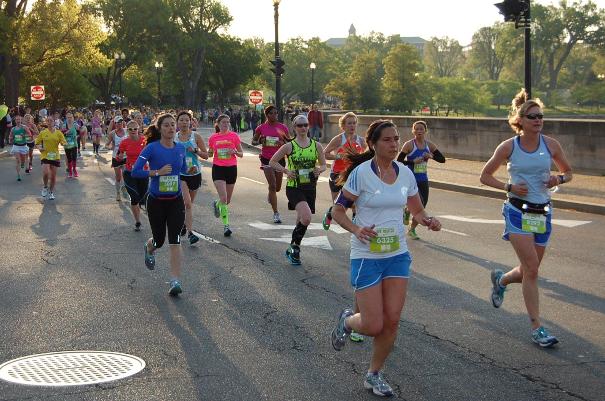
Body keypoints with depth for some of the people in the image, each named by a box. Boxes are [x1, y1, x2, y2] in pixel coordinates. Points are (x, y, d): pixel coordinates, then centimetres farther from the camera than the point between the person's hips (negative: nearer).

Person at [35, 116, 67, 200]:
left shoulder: (58, 133, 2)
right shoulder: (43, 133, 3)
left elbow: (64, 143, 2)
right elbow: (38, 142, 10)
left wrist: (63, 143, -21)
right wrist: (40, 148, -10)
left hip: (55, 156, 1)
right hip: (45, 156, -1)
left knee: (53, 175, 5)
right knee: (45, 172, -20)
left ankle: (51, 192, 24)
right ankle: (45, 187, 8)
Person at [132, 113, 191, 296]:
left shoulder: (180, 148, 3)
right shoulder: (152, 148, -11)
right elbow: (135, 171, -17)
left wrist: (191, 171, 1)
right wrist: (157, 172, -24)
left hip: (176, 201, 2)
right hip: (156, 201, -2)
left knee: (175, 241, -9)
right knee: (159, 240, 11)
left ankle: (175, 281, -7)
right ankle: (149, 249, 49)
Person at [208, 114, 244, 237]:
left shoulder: (234, 136, 1)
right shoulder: (213, 138, 3)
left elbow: (241, 154, 5)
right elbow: (209, 154, 15)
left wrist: (235, 152, -16)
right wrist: (209, 153, -8)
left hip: (231, 168, 1)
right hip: (218, 168, -1)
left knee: (227, 200, 12)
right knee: (223, 197, -17)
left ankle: (217, 204, 47)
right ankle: (226, 225, -12)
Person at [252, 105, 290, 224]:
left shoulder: (283, 128, 0)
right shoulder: (261, 128, -2)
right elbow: (253, 141, 9)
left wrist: (284, 143, -16)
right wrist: (260, 141, -13)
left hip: (279, 159, 3)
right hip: (267, 159, -2)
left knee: (277, 187, 13)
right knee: (272, 186, -12)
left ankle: (270, 195, 51)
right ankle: (276, 213, -8)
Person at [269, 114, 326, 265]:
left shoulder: (316, 145, 4)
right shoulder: (289, 146, -4)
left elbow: (323, 165, 13)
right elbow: (272, 162, 4)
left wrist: (319, 170, -9)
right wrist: (286, 171, -10)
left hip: (310, 187, 4)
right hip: (294, 187, -4)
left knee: (302, 221, 11)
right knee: (306, 218, -23)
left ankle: (292, 250, 30)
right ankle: (295, 246, -2)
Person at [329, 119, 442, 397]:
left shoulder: (405, 174, 3)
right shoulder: (361, 173, -13)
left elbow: (417, 211, 14)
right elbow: (337, 211, -7)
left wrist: (427, 221, -8)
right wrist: (357, 230, -25)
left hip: (397, 254, 5)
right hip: (366, 256, -4)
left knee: (392, 321, 2)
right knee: (373, 326, -5)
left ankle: (374, 374, 22)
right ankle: (347, 321, 30)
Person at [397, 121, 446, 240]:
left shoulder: (429, 145, 4)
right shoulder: (409, 145, -8)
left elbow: (442, 159, 4)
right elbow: (399, 161, -11)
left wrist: (431, 156, -13)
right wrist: (413, 161, -21)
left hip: (423, 180, 5)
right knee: (419, 203, -21)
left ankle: (412, 229, 29)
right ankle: (406, 212, 13)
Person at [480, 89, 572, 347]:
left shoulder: (551, 145, 0)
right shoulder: (508, 147, -6)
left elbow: (568, 172, 14)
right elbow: (485, 176, 4)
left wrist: (558, 179, -9)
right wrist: (509, 187, -11)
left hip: (543, 213, 4)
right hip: (518, 212, -4)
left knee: (528, 271, 10)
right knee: (532, 269, -13)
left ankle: (500, 279, 45)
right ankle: (536, 327, -5)